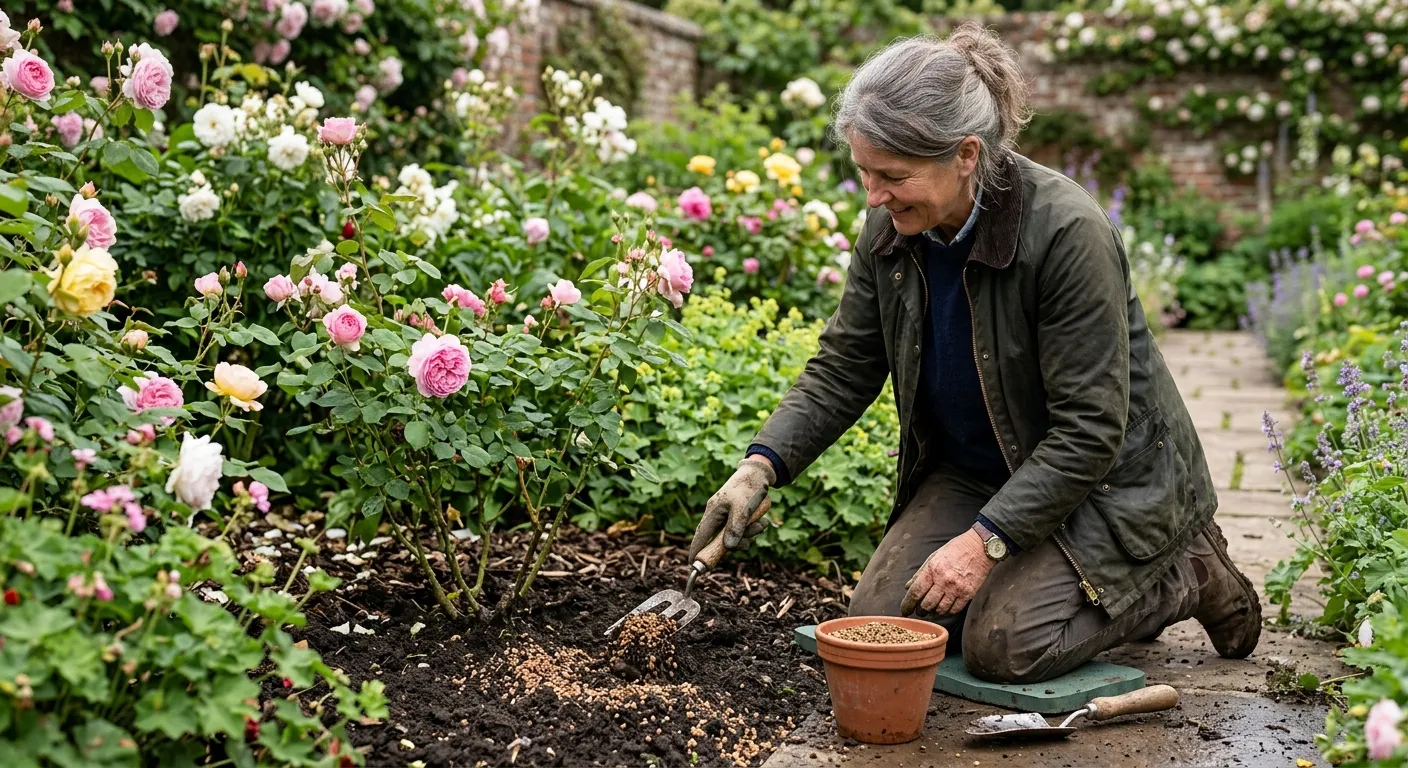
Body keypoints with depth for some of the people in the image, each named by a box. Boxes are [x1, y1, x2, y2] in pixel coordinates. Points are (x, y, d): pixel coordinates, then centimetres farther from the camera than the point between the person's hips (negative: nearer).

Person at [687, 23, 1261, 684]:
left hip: (1102, 478, -6)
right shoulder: (890, 229, -11)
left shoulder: (1067, 233, -30)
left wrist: (985, 541, -28)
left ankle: (1183, 573, 7)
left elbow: (1089, 432, -26)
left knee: (1001, 646, -19)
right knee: (878, 627, -4)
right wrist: (759, 467, -17)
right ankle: (1046, 571, 18)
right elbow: (842, 368, -3)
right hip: (971, 472, 6)